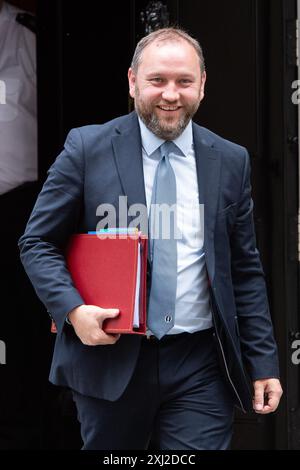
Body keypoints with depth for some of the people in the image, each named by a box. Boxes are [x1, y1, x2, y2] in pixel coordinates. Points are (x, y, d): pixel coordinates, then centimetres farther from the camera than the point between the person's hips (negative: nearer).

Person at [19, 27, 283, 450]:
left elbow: (245, 270, 9)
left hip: (200, 368, 1)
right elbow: (37, 243, 1)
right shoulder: (87, 148, -2)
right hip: (109, 359, -1)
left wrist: (263, 363, 5)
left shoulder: (231, 162, 5)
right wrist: (73, 310, -15)